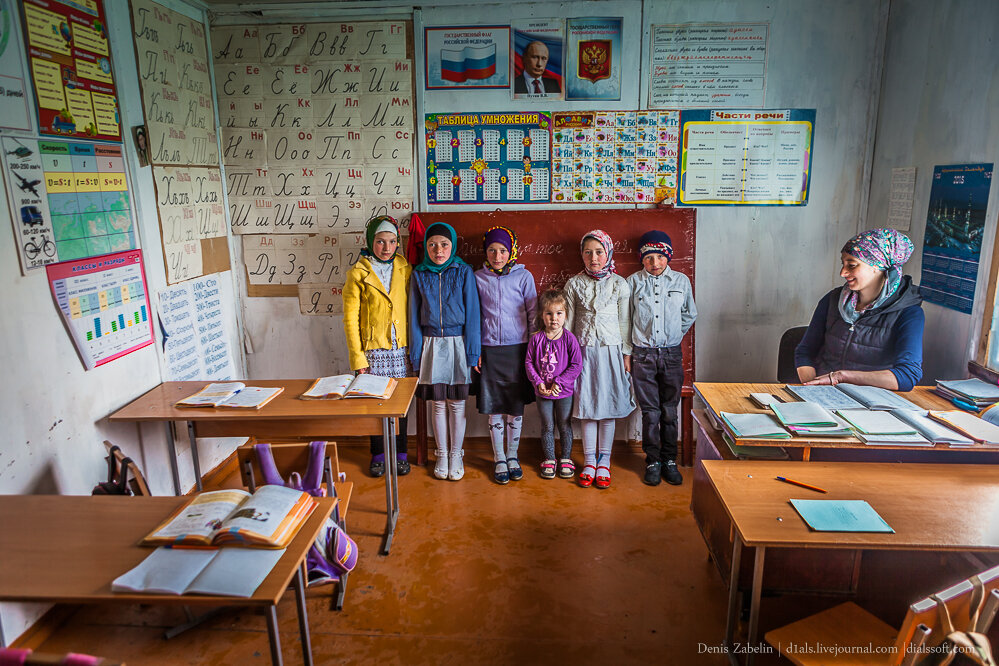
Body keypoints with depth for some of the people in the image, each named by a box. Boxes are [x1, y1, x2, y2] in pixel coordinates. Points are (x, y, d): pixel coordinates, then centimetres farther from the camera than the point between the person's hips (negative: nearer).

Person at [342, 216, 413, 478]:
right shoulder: (358, 273, -5)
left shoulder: (405, 269, 5)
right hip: (372, 349, -2)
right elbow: (350, 318, -4)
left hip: (401, 348, 2)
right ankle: (378, 454, 24)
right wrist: (357, 357, -8)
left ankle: (400, 453, 25)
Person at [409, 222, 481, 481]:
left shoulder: (464, 272, -3)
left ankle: (456, 455, 22)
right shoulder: (419, 275, 3)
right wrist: (416, 353, 4)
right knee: (438, 403, 9)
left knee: (456, 403, 5)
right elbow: (415, 316, 6)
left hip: (457, 342, -1)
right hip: (431, 343, 2)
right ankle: (442, 454, 25)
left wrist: (473, 351, -5)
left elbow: (471, 312, -2)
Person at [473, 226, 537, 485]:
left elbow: (533, 314, 3)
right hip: (489, 350, 1)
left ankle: (513, 456, 25)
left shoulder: (523, 276, -1)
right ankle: (499, 459, 21)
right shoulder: (478, 278, 2)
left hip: (518, 349, 0)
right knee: (494, 408, 6)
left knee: (516, 407, 7)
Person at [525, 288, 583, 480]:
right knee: (547, 427, 11)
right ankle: (549, 459, 26)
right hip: (542, 392, 1)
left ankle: (566, 459, 28)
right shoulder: (537, 339, -5)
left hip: (564, 392, -1)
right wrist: (538, 382, -12)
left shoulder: (569, 339, -10)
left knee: (565, 426, 12)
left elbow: (577, 365, -10)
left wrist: (559, 382, -17)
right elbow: (529, 363, 0)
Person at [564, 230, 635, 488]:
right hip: (584, 350, 1)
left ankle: (604, 461, 17)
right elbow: (568, 321, 5)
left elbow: (624, 322, 3)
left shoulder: (619, 284, -1)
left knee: (608, 406, 4)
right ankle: (589, 461, 18)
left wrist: (627, 354, 2)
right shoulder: (574, 284, 1)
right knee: (586, 405, 4)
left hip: (611, 350, -1)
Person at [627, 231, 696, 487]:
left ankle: (669, 460, 20)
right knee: (650, 411, 3)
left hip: (671, 353, 1)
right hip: (643, 354, -1)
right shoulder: (632, 282, 1)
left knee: (670, 411, 7)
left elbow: (690, 314, 18)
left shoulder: (681, 281, 4)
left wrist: (674, 336, 13)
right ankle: (653, 461, 16)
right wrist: (628, 349, 6)